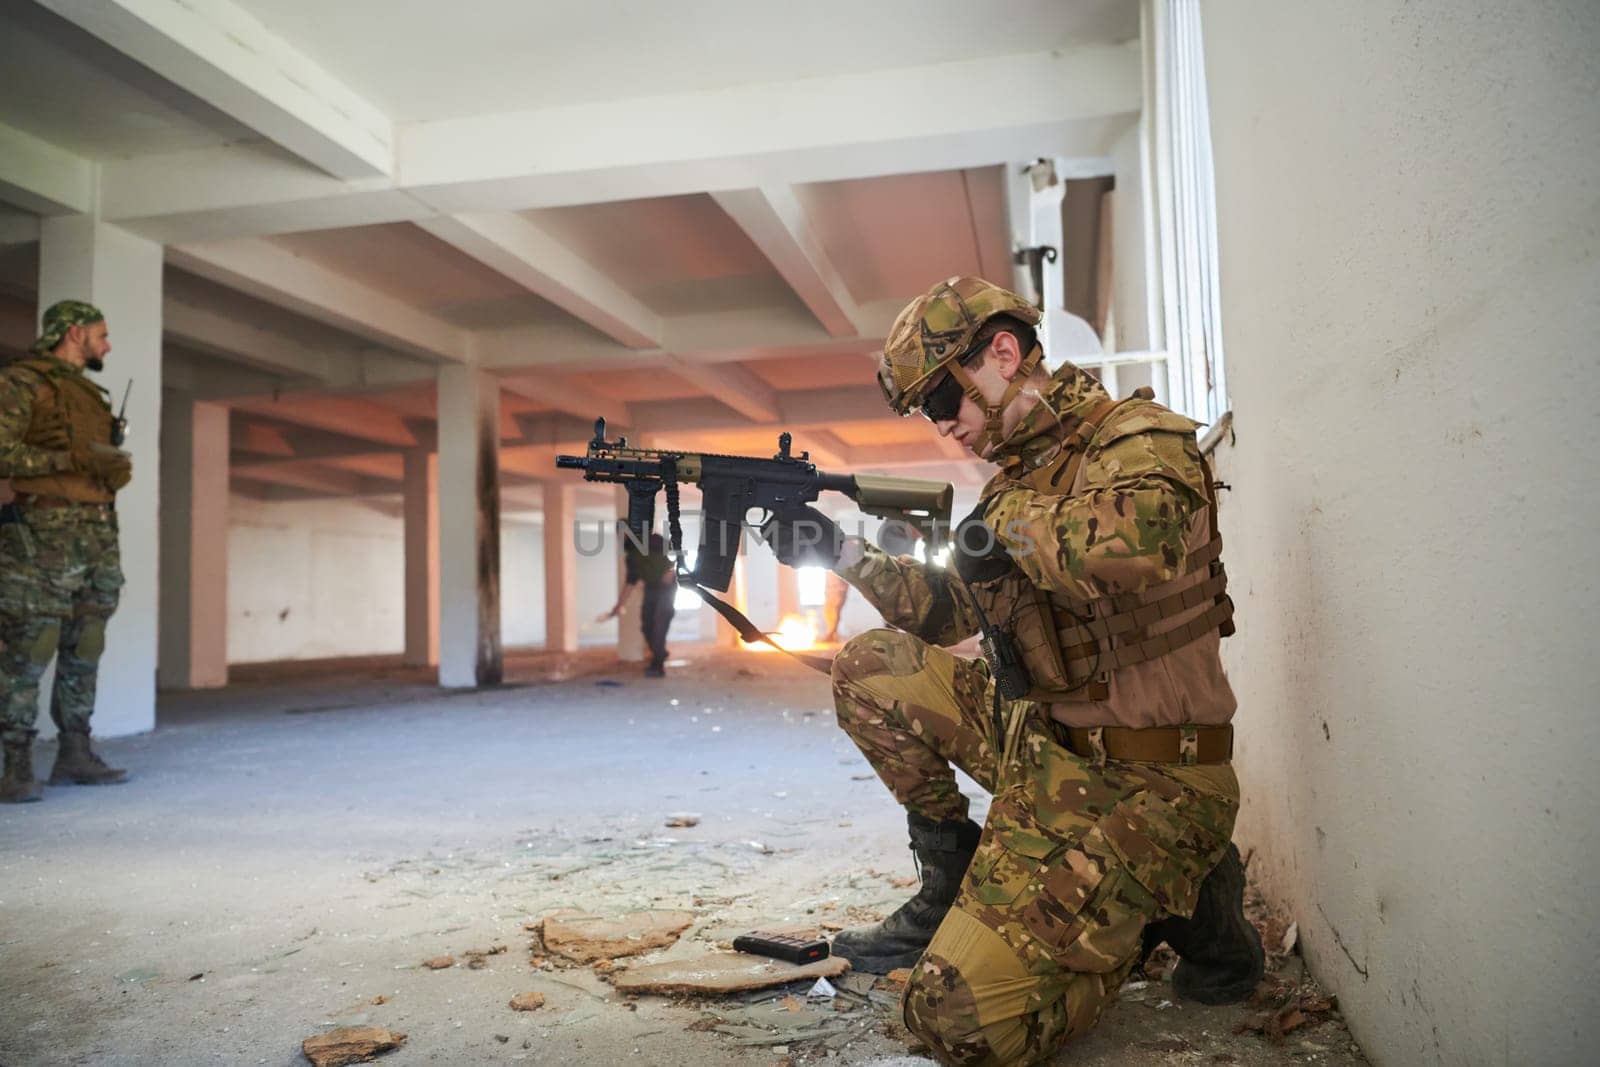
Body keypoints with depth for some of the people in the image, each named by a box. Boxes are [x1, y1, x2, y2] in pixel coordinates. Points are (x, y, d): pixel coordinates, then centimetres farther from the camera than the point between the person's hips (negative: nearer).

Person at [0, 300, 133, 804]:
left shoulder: (89, 394, 21)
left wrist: (117, 470, 7)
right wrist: (70, 460, -17)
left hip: (96, 536, 8)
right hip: (42, 536, -8)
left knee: (84, 651, 8)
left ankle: (75, 755, 15)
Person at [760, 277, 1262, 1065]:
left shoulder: (1140, 440, -15)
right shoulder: (1020, 472, 12)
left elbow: (1128, 552, -39)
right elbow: (950, 609, 16)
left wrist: (1009, 523, -19)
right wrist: (841, 553, 6)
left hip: (1136, 785, -8)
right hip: (1043, 746, 8)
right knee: (869, 667, 6)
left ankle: (1177, 898, 5)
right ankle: (953, 881, 15)